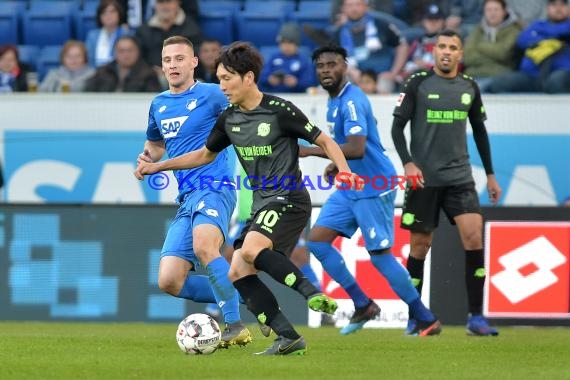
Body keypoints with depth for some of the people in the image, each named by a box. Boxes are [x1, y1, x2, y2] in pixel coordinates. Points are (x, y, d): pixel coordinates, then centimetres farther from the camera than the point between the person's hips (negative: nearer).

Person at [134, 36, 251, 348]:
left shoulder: (210, 94, -1)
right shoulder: (158, 105, 18)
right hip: (186, 197, 7)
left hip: (215, 188, -7)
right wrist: (148, 157, 12)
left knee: (203, 247, -36)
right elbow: (156, 144, 34)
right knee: (169, 282, -6)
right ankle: (238, 298, 11)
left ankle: (236, 326, -31)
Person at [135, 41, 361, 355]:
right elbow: (205, 154, 26)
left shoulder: (280, 111, -10)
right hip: (262, 205, 8)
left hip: (288, 199, -8)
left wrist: (344, 170, -21)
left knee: (251, 251, -31)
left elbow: (324, 140, -4)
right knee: (238, 272, -5)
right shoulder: (229, 120, 10)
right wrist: (157, 166, 24)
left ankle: (314, 295, -26)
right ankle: (288, 338, -5)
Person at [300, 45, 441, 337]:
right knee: (317, 240, 1)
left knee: (380, 256, -6)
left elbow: (357, 149, -32)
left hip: (373, 189, -10)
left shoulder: (351, 102, -20)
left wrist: (309, 151, -31)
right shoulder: (335, 100, 12)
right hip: (350, 187, 10)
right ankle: (363, 306, 8)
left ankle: (427, 320, 5)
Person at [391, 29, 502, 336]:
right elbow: (397, 126, -3)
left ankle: (476, 317, -8)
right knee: (420, 246, 2)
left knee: (474, 236, -12)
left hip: (459, 177, 3)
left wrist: (490, 175, 18)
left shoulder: (469, 87, 8)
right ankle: (414, 318, 13)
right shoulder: (418, 83, -3)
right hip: (424, 179, -2)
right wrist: (407, 163, -18)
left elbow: (479, 131, 18)